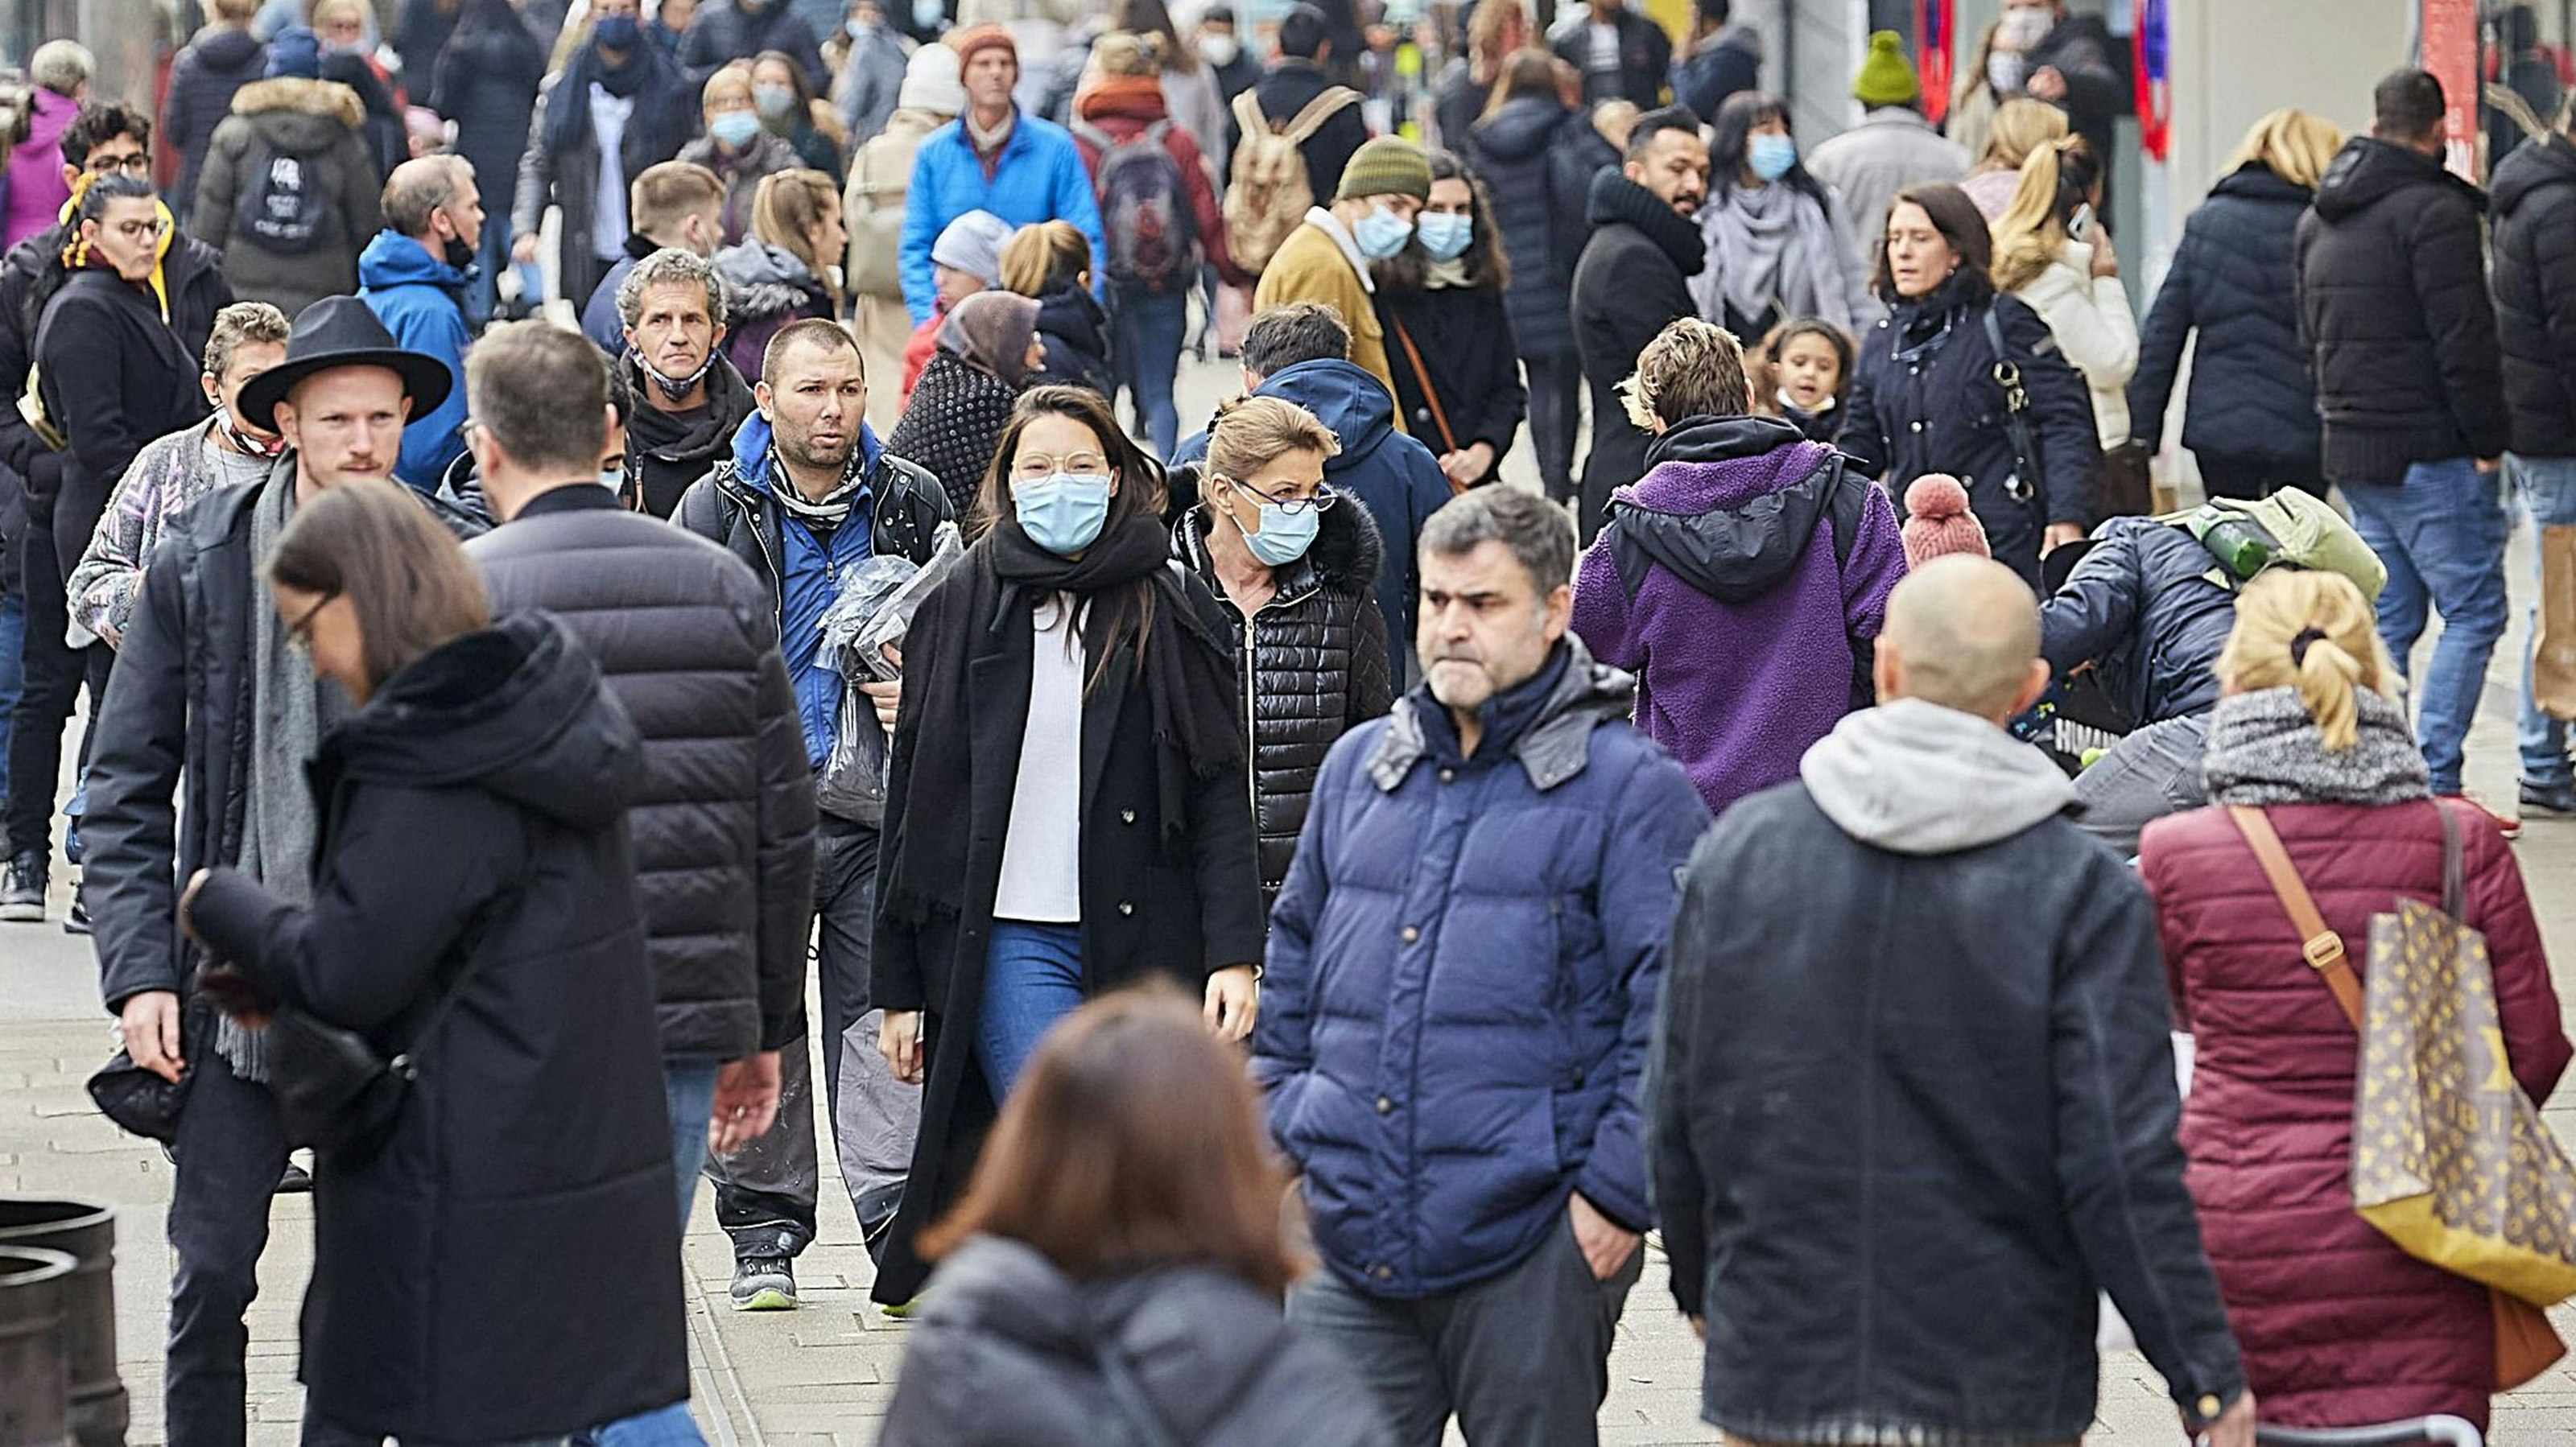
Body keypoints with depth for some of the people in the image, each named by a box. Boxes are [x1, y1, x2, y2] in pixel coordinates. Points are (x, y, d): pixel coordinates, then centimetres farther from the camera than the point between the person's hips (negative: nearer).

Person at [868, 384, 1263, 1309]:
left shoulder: (1172, 611, 6)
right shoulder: (962, 609, 7)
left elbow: (1219, 793, 3)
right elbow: (913, 804, 9)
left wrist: (1234, 952, -8)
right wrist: (899, 988, 6)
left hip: (1143, 942, 1)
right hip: (1008, 942, -1)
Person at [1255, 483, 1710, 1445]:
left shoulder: (1629, 788, -5)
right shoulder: (1358, 766, 14)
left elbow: (1673, 1005, -9)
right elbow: (1296, 961, 24)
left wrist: (1617, 1191, -13)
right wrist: (1278, 1130, 15)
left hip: (1531, 1244, -5)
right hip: (1351, 1237, 5)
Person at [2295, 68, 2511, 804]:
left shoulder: (2318, 218, 15)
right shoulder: (2433, 210, -13)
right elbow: (2464, 341, -17)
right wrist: (2488, 440, -11)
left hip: (2351, 450, 8)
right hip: (2429, 452, -8)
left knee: (2390, 618, 13)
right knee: (2472, 613, -4)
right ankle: (2434, 783, -11)